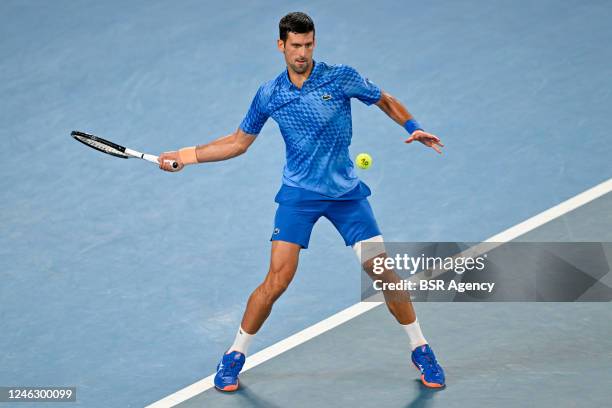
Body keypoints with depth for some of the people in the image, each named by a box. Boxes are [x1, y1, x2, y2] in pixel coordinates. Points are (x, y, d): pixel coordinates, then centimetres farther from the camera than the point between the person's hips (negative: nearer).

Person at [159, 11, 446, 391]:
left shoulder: (342, 77, -6)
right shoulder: (269, 95, 0)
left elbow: (386, 100, 8)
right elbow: (238, 142, 12)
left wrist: (414, 128, -8)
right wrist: (186, 155, 6)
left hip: (347, 192, 0)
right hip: (299, 193, 0)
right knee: (277, 280, -11)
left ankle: (421, 350, 14)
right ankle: (235, 356, 7)